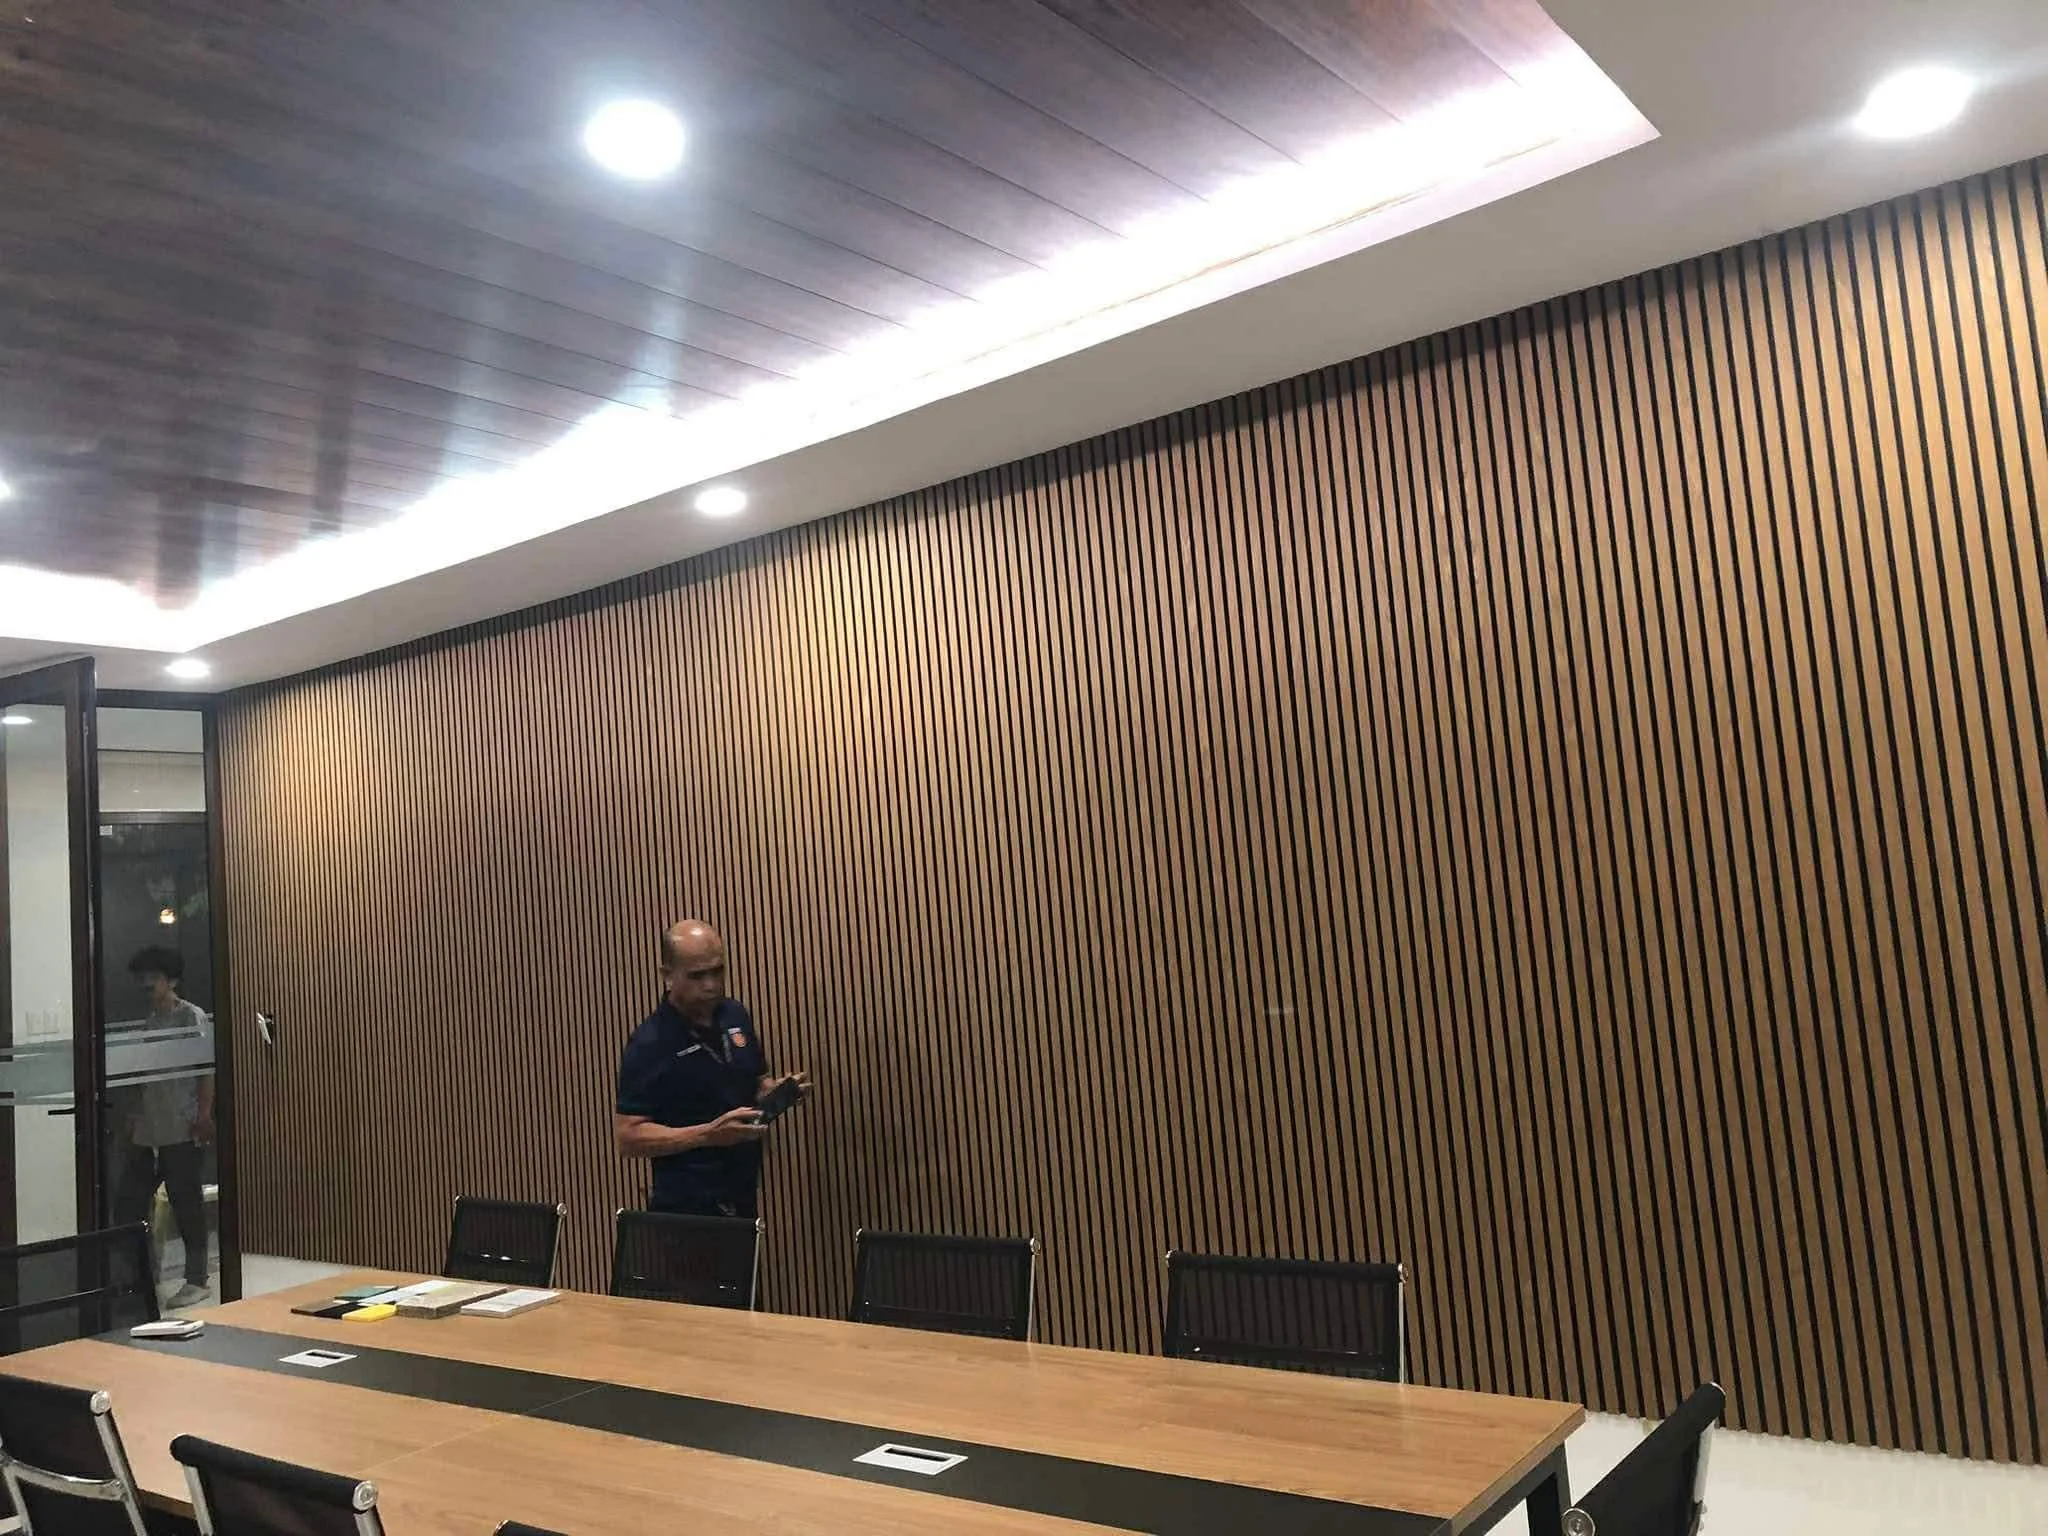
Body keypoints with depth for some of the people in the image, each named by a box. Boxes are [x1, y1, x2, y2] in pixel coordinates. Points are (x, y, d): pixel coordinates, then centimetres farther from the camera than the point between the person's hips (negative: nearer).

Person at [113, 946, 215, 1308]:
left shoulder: (192, 1017, -4)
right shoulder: (144, 1020, 14)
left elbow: (207, 1070, -9)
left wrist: (204, 1116, -16)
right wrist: (130, 1120, 12)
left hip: (182, 1129, -6)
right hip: (145, 1129, 6)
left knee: (186, 1202, 0)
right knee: (126, 1200, 4)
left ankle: (196, 1279, 9)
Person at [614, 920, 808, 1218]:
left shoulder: (736, 1015, 5)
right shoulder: (649, 1044, -14)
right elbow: (628, 1136, -16)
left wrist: (779, 1090, -4)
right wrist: (709, 1134, -25)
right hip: (688, 1208, -6)